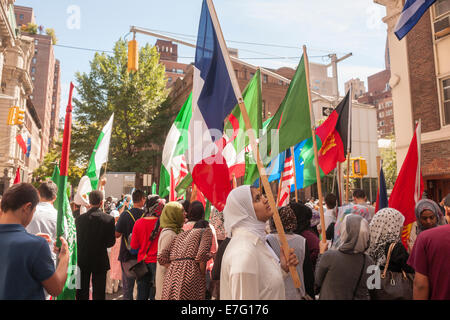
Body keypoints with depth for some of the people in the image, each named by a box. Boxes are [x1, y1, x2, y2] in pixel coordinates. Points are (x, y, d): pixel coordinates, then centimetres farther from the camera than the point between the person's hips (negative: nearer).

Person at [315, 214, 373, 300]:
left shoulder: (329, 256, -27)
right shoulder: (368, 262, -16)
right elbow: (362, 294, -7)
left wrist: (322, 253, -3)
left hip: (328, 297, -3)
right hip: (351, 297, 3)